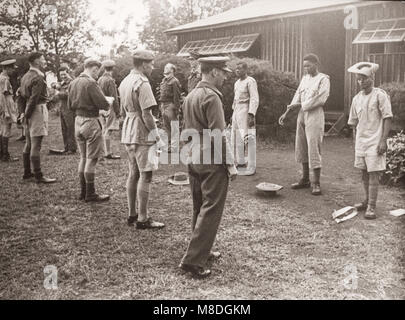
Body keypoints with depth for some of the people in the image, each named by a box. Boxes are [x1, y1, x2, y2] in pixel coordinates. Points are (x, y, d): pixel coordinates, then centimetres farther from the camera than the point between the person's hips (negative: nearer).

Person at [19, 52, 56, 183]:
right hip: (38, 110, -10)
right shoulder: (38, 78, -16)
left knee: (29, 144, 15)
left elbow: (22, 94, 17)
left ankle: (27, 172, 25)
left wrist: (25, 112, 16)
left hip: (30, 111, 10)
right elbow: (34, 98, -20)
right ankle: (39, 176, -4)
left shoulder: (26, 76, 14)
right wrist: (27, 114, -11)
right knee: (36, 145, -7)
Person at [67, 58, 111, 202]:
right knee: (92, 159, -1)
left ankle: (83, 191, 21)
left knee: (83, 157, 15)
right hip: (90, 122, -8)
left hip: (78, 121, 8)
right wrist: (108, 105, 2)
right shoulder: (91, 83, -17)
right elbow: (103, 104, -19)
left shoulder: (73, 83, 9)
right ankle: (90, 194, 4)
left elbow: (70, 105, 15)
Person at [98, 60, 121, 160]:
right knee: (108, 130, -6)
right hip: (109, 108, -9)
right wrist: (117, 111, -12)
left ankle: (106, 150, 21)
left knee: (104, 129, 14)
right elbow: (113, 98, -16)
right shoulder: (110, 80, -15)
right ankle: (108, 153, -3)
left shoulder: (100, 79, 10)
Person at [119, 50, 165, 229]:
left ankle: (132, 215, 23)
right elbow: (146, 114, -21)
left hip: (128, 133, 9)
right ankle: (142, 219, 1)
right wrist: (155, 132, -9)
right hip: (142, 135, -9)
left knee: (133, 174, 15)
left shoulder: (124, 82, 13)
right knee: (145, 176, -4)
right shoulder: (142, 83, -16)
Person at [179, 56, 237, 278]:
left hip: (193, 160, 9)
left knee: (199, 208, 17)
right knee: (210, 210, -4)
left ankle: (202, 251, 30)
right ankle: (193, 260, -3)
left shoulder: (190, 96, 12)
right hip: (212, 162, -9)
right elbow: (218, 135, -19)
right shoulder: (212, 97, -16)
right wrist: (230, 164, -14)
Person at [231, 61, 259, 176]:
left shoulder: (250, 81, -9)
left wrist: (251, 115, -23)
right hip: (236, 111, 9)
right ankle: (240, 162, 28)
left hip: (245, 111, -9)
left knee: (248, 139, -10)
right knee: (237, 138, 14)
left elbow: (254, 100, -15)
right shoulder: (237, 83, 18)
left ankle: (251, 167, -8)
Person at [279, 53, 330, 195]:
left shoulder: (323, 79, -4)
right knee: (301, 148, 8)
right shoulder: (305, 78, 17)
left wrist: (299, 104, -9)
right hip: (302, 115, 7)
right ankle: (305, 179, 19)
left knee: (313, 148, -8)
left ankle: (316, 183, -1)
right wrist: (286, 112, 6)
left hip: (315, 115, -7)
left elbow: (319, 100, -14)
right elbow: (297, 96, 15)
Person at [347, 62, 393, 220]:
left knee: (373, 174, -5)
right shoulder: (356, 98, 8)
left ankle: (371, 207, -1)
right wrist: (357, 141, 11)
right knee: (364, 174, 14)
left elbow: (387, 118, -11)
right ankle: (367, 201, 29)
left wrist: (383, 140, -16)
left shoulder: (380, 95, -8)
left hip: (375, 142, -6)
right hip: (361, 141, 6)